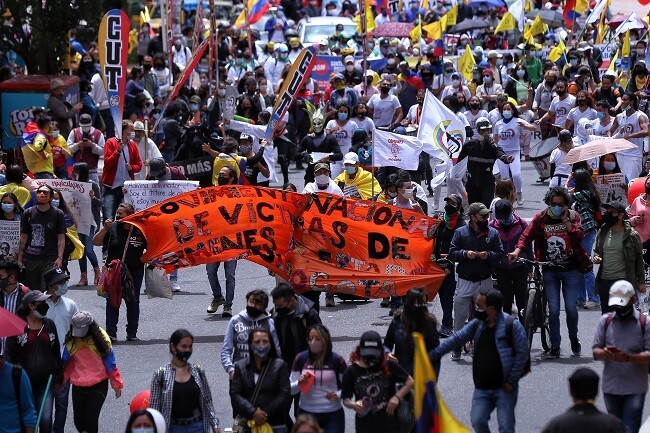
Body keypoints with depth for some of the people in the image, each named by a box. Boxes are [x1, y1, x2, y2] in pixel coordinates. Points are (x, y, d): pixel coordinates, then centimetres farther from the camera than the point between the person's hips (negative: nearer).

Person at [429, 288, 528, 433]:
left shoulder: (511, 325, -11)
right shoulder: (477, 324, 6)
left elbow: (523, 353, -10)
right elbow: (456, 340, 9)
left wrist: (512, 381, -11)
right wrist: (432, 355, 3)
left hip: (504, 388, -5)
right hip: (482, 388, 5)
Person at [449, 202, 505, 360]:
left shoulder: (493, 233, 6)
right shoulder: (461, 232, 2)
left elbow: (500, 254, 5)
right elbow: (452, 253, 0)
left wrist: (489, 255, -14)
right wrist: (465, 254, -17)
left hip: (485, 281, 1)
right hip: (465, 281, -1)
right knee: (460, 315, -1)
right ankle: (457, 348, 8)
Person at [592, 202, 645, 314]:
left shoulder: (632, 236, -6)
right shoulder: (602, 233, 7)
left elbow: (639, 259, 1)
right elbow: (596, 250, 23)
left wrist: (641, 282, 2)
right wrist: (596, 257, -2)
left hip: (623, 280, -5)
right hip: (604, 280, 5)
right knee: (606, 314, 12)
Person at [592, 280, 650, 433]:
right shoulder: (605, 321, 6)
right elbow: (596, 352, 5)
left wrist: (628, 357, -26)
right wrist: (604, 353, -19)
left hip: (635, 390, -4)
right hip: (611, 387, 4)